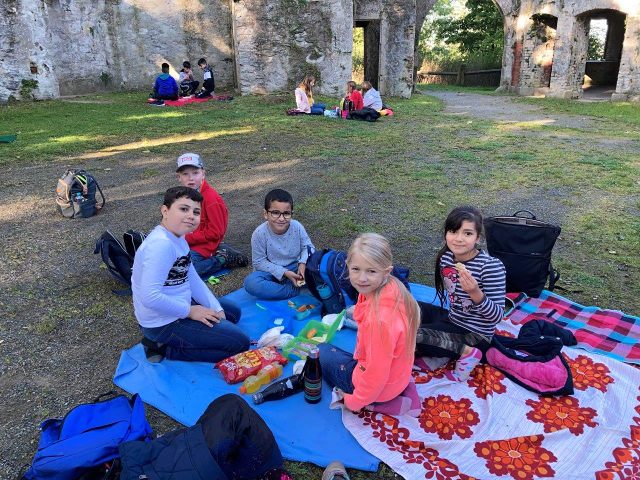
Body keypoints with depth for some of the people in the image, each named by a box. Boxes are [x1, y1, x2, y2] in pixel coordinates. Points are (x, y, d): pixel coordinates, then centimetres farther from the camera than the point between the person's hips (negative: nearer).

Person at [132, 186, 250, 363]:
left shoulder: (177, 238, 4)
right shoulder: (161, 244, -28)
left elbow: (192, 279, 6)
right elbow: (150, 296, -33)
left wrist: (216, 309, 0)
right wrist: (189, 311, -21)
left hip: (177, 309, 10)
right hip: (164, 324, -10)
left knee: (233, 312, 26)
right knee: (240, 343, -9)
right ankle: (164, 348, -2)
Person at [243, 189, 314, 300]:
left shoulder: (297, 227, -15)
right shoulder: (259, 233, -20)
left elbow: (307, 246, -2)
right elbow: (259, 262, -14)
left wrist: (303, 263, -24)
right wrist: (284, 273, -22)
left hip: (295, 268, 1)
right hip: (272, 272, -1)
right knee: (251, 282, -32)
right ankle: (295, 290, -24)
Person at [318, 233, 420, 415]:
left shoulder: (380, 318, -38)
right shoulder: (393, 288, -13)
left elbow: (377, 374, -26)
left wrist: (355, 401, -10)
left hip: (380, 385, -7)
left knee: (321, 352, 11)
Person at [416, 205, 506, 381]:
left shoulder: (491, 267, -25)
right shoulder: (445, 257, -5)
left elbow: (497, 317, -24)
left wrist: (475, 293, -38)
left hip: (476, 335, -7)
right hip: (452, 320, 8)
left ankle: (466, 351, -10)